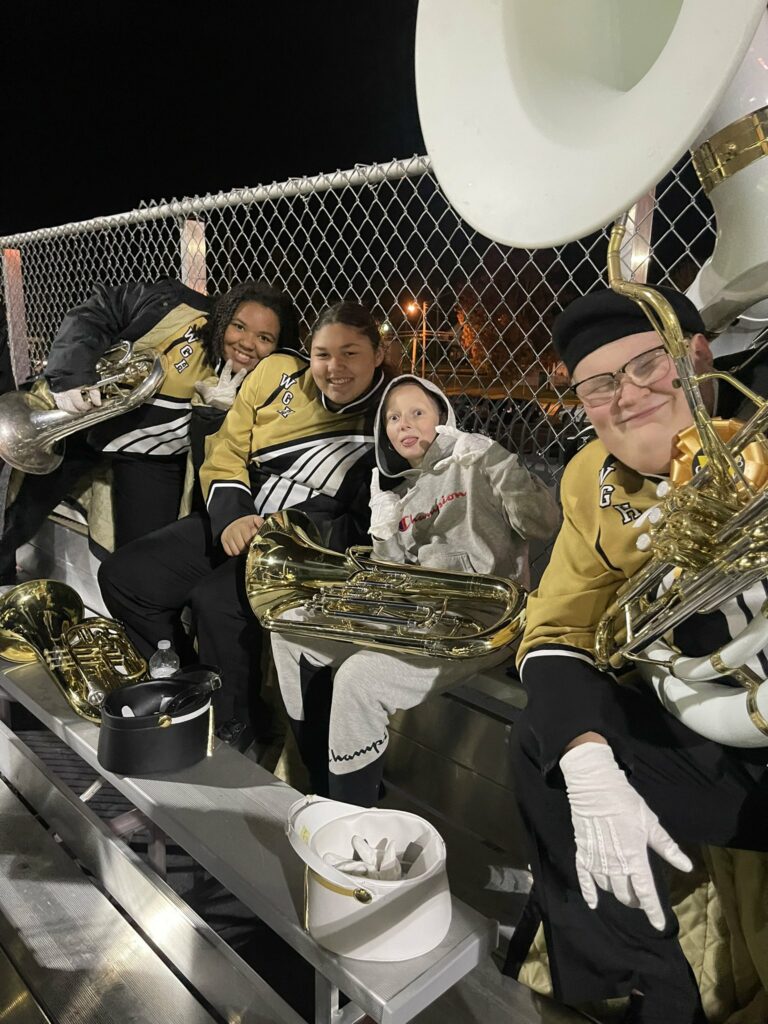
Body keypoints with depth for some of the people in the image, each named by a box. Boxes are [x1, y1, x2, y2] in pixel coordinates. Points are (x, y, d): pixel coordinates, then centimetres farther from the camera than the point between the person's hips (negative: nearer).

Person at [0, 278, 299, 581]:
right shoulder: (179, 308, -21)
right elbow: (95, 314, -16)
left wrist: (218, 409, -31)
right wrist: (70, 375, -29)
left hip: (153, 457, 1)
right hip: (73, 417, 0)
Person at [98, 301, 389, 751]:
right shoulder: (278, 373, 4)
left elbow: (372, 521, -11)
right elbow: (227, 453, 8)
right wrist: (232, 516, -10)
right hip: (239, 521, 6)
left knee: (216, 600, -31)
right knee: (122, 576, -2)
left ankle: (236, 734, -6)